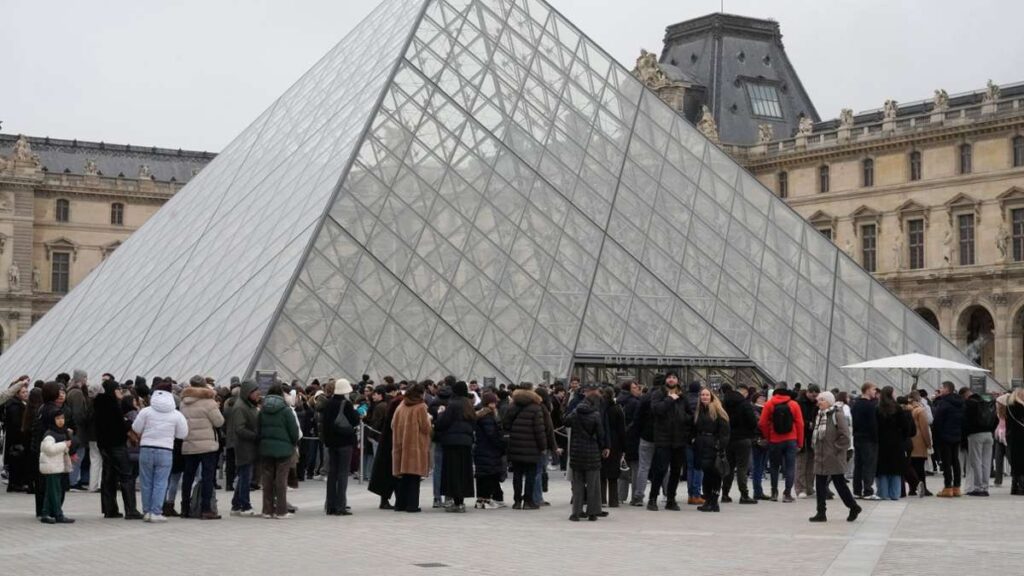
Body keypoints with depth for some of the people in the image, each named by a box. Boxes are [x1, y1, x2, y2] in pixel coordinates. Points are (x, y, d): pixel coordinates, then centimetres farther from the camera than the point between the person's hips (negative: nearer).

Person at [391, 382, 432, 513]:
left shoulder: (401, 406, 7)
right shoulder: (420, 407, -8)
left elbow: (393, 425, 8)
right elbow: (425, 427, -10)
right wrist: (428, 419, 8)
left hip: (401, 445, 5)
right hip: (416, 446, -5)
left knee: (403, 477, 12)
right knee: (414, 476, -2)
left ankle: (400, 504, 14)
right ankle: (412, 505, -4)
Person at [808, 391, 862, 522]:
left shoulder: (838, 415, -12)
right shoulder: (819, 415, 13)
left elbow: (845, 436, -17)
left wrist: (836, 448, -13)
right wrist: (816, 448, 13)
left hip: (834, 457, -8)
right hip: (820, 457, 8)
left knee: (839, 483, 0)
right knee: (820, 484, 6)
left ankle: (854, 507, 14)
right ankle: (821, 513, 10)